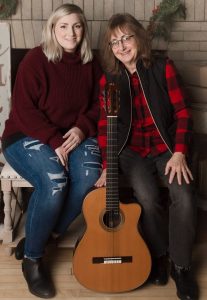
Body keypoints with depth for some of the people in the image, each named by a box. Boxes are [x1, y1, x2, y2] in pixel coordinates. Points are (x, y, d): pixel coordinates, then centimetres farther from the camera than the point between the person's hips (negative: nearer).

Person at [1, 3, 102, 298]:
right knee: (54, 180, -33)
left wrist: (82, 128, -10)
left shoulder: (89, 63, 7)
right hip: (28, 137, -4)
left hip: (74, 135, 5)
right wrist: (54, 141, -22)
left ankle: (50, 233, -5)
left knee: (90, 173, -28)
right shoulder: (35, 60, -9)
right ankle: (32, 259, -12)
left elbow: (97, 104, 11)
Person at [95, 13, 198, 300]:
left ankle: (181, 265, -5)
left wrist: (179, 152, -15)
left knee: (184, 196, -27)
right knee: (147, 197, -28)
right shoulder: (108, 79, 2)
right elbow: (105, 126, 3)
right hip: (132, 151, 0)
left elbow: (182, 112, -4)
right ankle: (159, 255, 2)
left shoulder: (163, 67, -2)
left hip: (166, 147, 0)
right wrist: (107, 165, -9)